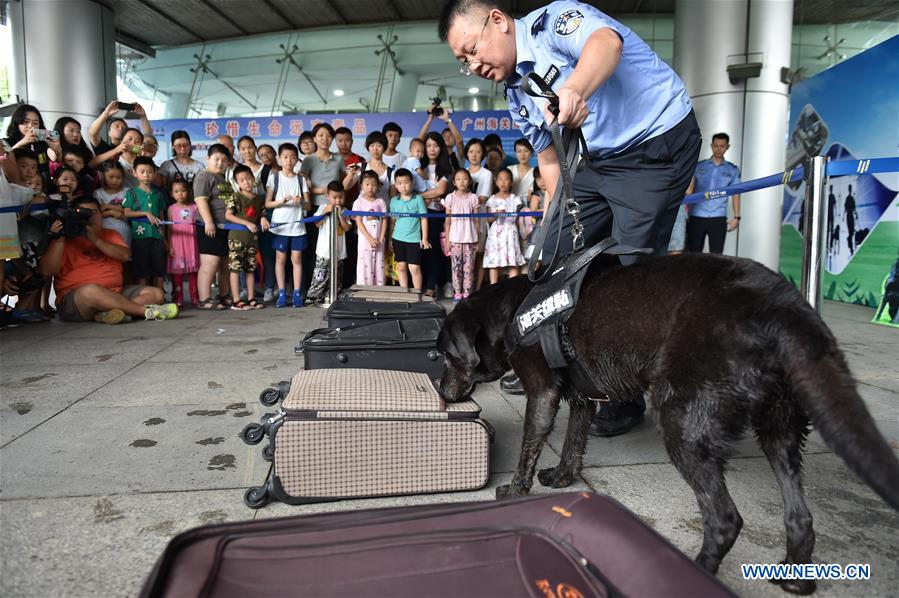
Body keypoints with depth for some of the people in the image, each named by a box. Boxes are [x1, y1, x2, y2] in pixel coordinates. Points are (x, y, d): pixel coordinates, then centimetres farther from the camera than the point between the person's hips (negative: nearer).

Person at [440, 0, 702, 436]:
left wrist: (574, 89, -56)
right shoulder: (517, 95, 11)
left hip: (657, 144, -8)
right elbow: (549, 158, 17)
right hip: (596, 162, 9)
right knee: (554, 258, 8)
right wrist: (555, 217, 10)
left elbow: (606, 41, -36)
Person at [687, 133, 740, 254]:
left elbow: (736, 194, 10)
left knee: (716, 254, 2)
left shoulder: (732, 170, 10)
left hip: (718, 218, 0)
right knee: (693, 252, 1)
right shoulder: (699, 166, 8)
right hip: (697, 216, 0)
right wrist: (685, 214, -2)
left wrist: (736, 217, 1)